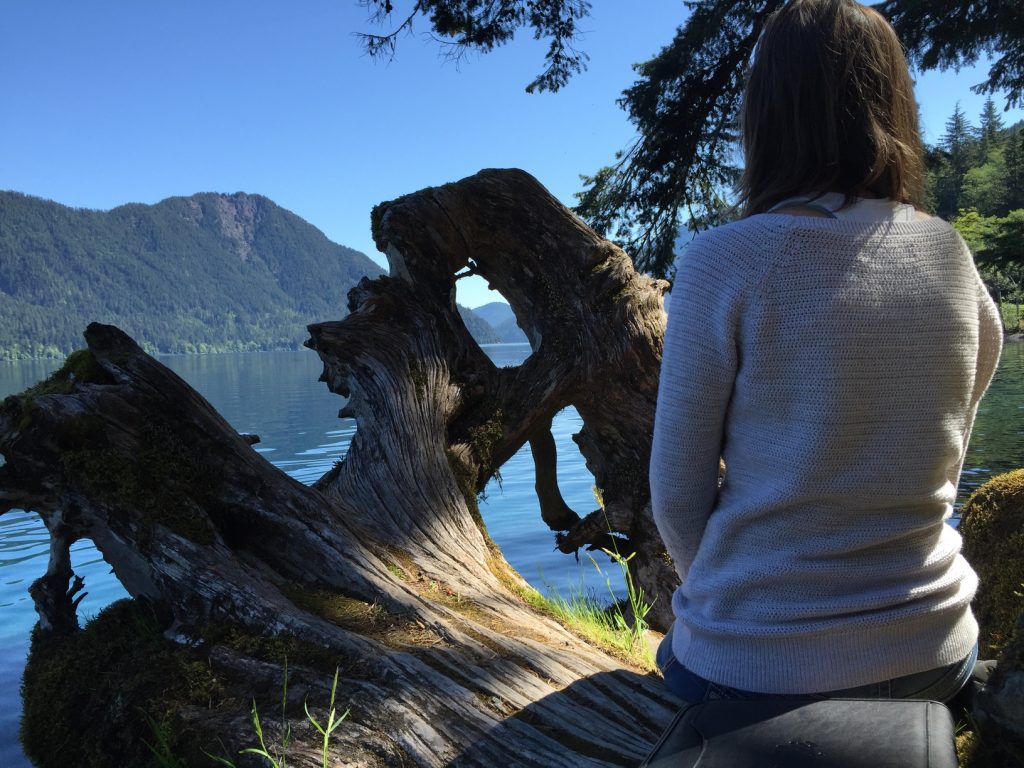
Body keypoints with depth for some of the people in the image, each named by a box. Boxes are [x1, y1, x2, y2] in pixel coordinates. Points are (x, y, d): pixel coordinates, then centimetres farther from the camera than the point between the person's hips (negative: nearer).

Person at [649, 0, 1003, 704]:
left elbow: (677, 494, -13)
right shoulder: (951, 254, -2)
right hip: (935, 658, 4)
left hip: (751, 672, -4)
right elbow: (945, 461, 8)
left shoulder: (723, 261, -17)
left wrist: (731, 604, 6)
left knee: (680, 648, 31)